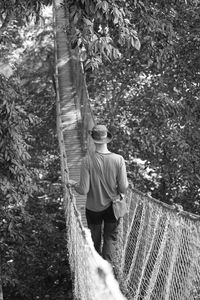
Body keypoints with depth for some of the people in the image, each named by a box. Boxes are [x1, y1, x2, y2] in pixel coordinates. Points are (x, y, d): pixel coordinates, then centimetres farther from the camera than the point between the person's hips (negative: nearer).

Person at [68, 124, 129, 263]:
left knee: (95, 240, 20)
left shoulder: (87, 160, -20)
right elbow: (123, 189, -14)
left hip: (93, 208, 0)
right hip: (112, 207, 0)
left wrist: (73, 184, 3)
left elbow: (83, 190, -18)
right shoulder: (118, 159, -18)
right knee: (110, 239, 15)